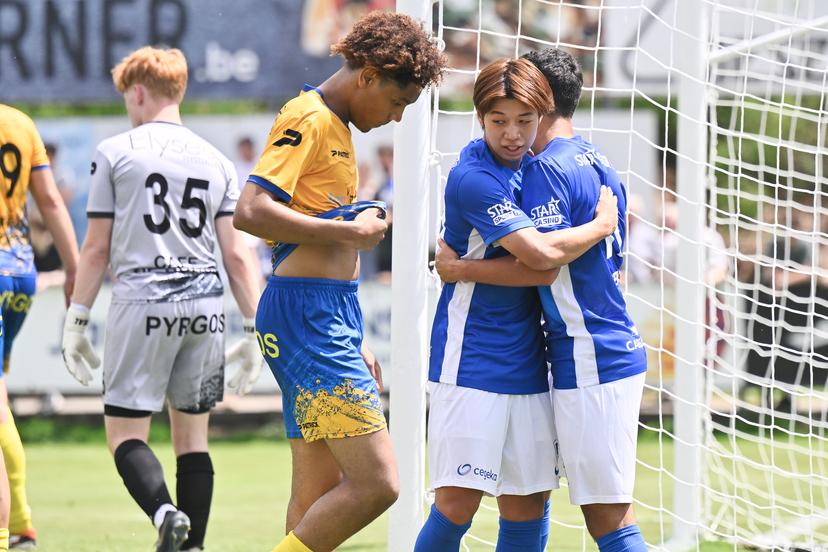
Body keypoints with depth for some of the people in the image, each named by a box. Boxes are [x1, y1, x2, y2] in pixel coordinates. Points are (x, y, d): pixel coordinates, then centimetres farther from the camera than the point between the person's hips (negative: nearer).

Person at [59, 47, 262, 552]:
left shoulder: (116, 152, 2)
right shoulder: (216, 161, 11)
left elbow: (96, 249, 2)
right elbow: (238, 255, 7)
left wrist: (77, 321, 8)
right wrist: (254, 331, 10)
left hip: (143, 302, -4)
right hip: (205, 304, 4)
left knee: (125, 434, 1)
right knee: (192, 436, 12)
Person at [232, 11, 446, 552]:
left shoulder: (336, 128, 21)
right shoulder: (308, 120, -10)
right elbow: (250, 212, -22)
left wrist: (353, 343, 26)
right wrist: (349, 231, -15)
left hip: (327, 319, 10)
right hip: (307, 318, -10)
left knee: (319, 501, 8)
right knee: (377, 482, -15)